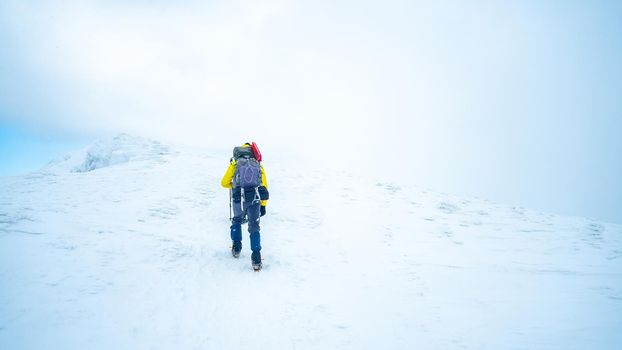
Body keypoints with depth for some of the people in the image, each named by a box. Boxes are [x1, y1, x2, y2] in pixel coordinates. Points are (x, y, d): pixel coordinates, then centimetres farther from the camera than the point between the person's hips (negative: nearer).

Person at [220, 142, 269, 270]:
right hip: (255, 200, 1)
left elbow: (224, 183, 14)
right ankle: (256, 258, 6)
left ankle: (236, 248, 29)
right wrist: (263, 205, 18)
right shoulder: (259, 166, 17)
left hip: (239, 199, -1)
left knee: (237, 220, 29)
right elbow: (264, 188, 13)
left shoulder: (235, 163, 12)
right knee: (254, 227, 13)